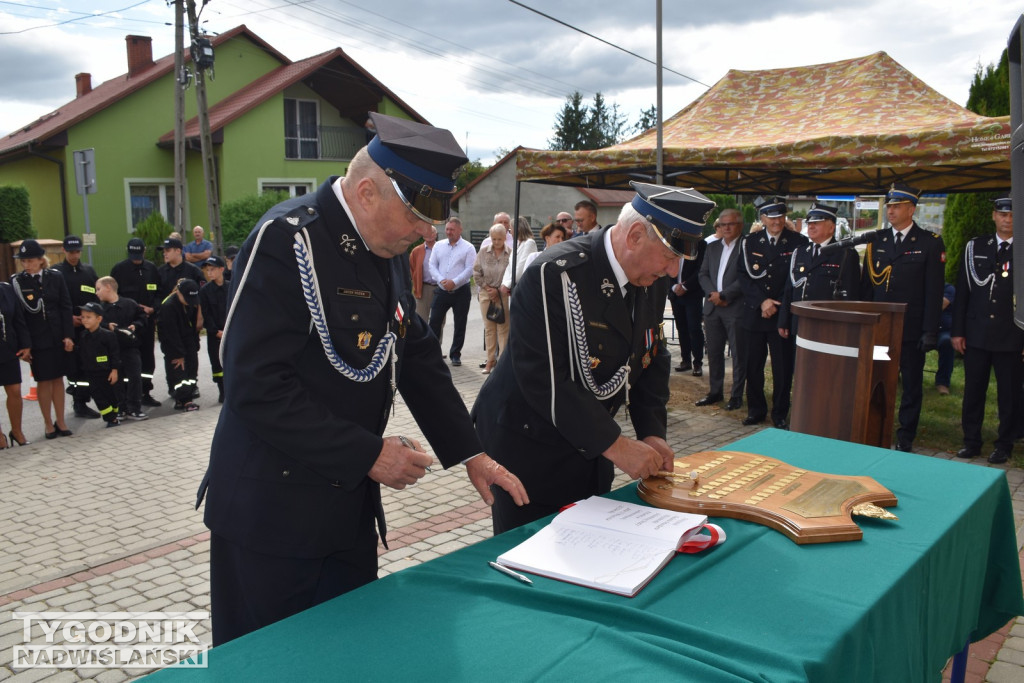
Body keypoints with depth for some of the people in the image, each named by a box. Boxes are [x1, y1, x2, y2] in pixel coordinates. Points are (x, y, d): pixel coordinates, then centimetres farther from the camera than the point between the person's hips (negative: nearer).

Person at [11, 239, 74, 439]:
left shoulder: (55, 278, 1)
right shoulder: (17, 281, -3)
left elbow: (66, 307, 2)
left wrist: (68, 335, -4)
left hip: (57, 337, 2)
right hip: (36, 339, -1)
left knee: (58, 378, 9)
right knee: (43, 381, 5)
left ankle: (60, 421, 17)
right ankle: (48, 423, 15)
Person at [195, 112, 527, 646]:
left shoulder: (387, 250, 6)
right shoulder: (288, 240, -20)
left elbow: (418, 356, 12)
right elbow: (256, 386, -25)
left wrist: (471, 455, 6)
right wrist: (367, 455, -21)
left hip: (349, 502, 8)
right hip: (272, 511, -7)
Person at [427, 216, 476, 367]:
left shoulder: (468, 248, -2)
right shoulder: (439, 246, 10)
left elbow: (470, 269, -9)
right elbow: (432, 265, 6)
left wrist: (454, 282, -18)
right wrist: (441, 280, -11)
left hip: (461, 291, -3)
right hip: (442, 290, 3)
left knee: (460, 324, 3)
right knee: (434, 320, 0)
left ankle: (455, 354, 14)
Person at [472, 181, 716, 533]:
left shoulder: (651, 280, 0)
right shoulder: (554, 275, -25)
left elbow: (654, 359, 9)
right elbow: (543, 380, -29)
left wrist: (652, 433, -3)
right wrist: (614, 445, -25)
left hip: (588, 446, 7)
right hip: (527, 445, -7)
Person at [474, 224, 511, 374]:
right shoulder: (483, 252, 4)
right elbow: (476, 273, 7)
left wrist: (498, 290, -7)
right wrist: (486, 287, -3)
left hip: (504, 294, -3)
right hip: (486, 293, 3)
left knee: (503, 328, -3)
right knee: (489, 328, 7)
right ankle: (490, 360, 14)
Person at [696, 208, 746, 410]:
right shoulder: (712, 247, 15)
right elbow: (703, 274, 11)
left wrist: (724, 295, -14)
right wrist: (713, 293, -6)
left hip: (736, 308, -6)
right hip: (712, 308, 6)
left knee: (739, 355, 1)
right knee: (714, 353, 12)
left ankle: (736, 395, 9)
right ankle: (715, 392, 23)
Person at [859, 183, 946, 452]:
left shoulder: (930, 243, -3)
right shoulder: (876, 241, 8)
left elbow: (934, 291, -6)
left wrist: (930, 331, -11)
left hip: (911, 329, -3)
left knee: (911, 386, 7)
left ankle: (905, 439, 16)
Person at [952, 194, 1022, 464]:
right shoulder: (975, 247, 6)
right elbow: (962, 292, 6)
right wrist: (957, 331, 2)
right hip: (976, 334, 2)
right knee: (973, 391, 9)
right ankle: (971, 441, 21)